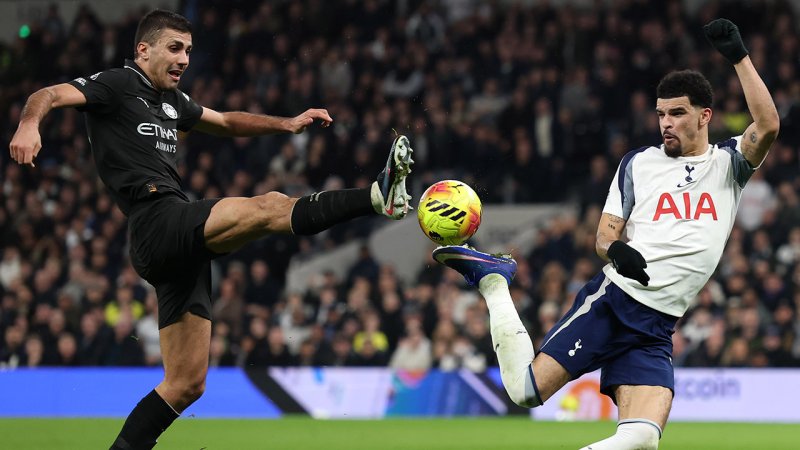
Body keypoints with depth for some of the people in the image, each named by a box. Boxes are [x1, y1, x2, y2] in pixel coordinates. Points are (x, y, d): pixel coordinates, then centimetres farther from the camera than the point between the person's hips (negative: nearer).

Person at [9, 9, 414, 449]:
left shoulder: (171, 100, 25)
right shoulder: (115, 84, 1)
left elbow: (226, 122, 39)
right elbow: (50, 95, -14)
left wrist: (287, 123, 26)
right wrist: (29, 124, -37)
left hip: (182, 247, 9)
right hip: (158, 225, -9)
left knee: (186, 383, 8)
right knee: (270, 206, -26)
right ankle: (378, 195, -35)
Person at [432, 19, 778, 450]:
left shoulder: (728, 163, 10)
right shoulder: (638, 163, 9)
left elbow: (767, 127, -10)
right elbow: (605, 235, 7)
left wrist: (738, 57, -17)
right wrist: (616, 250, -17)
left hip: (656, 331, 1)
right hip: (611, 301, -1)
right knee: (525, 389, -11)